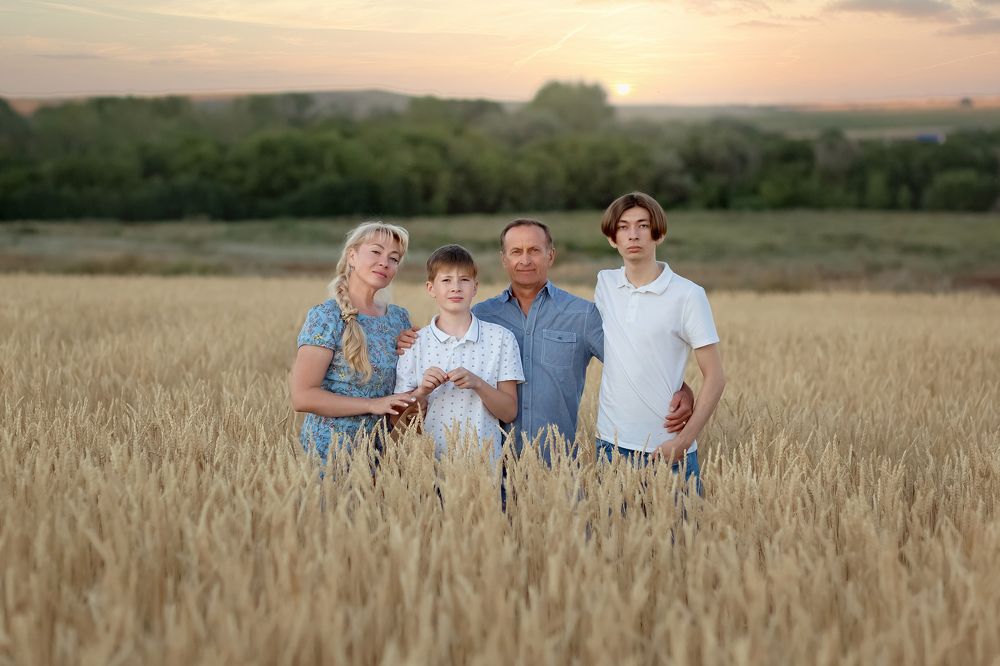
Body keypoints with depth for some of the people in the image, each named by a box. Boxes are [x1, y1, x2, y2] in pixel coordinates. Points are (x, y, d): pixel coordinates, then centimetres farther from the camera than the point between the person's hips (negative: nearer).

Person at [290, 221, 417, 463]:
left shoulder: (400, 318, 7)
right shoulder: (326, 317, -11)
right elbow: (302, 397, -17)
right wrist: (372, 405, -20)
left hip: (380, 450, 6)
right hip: (329, 453, -6)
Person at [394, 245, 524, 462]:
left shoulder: (500, 338, 4)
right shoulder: (415, 342, 5)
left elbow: (509, 413, 3)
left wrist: (478, 384, -12)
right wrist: (422, 392, -11)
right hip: (429, 458, 0)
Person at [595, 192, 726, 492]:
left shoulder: (688, 295, -8)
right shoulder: (604, 283, 5)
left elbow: (715, 377, -6)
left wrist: (684, 440, -14)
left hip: (668, 448, -3)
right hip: (611, 442, 4)